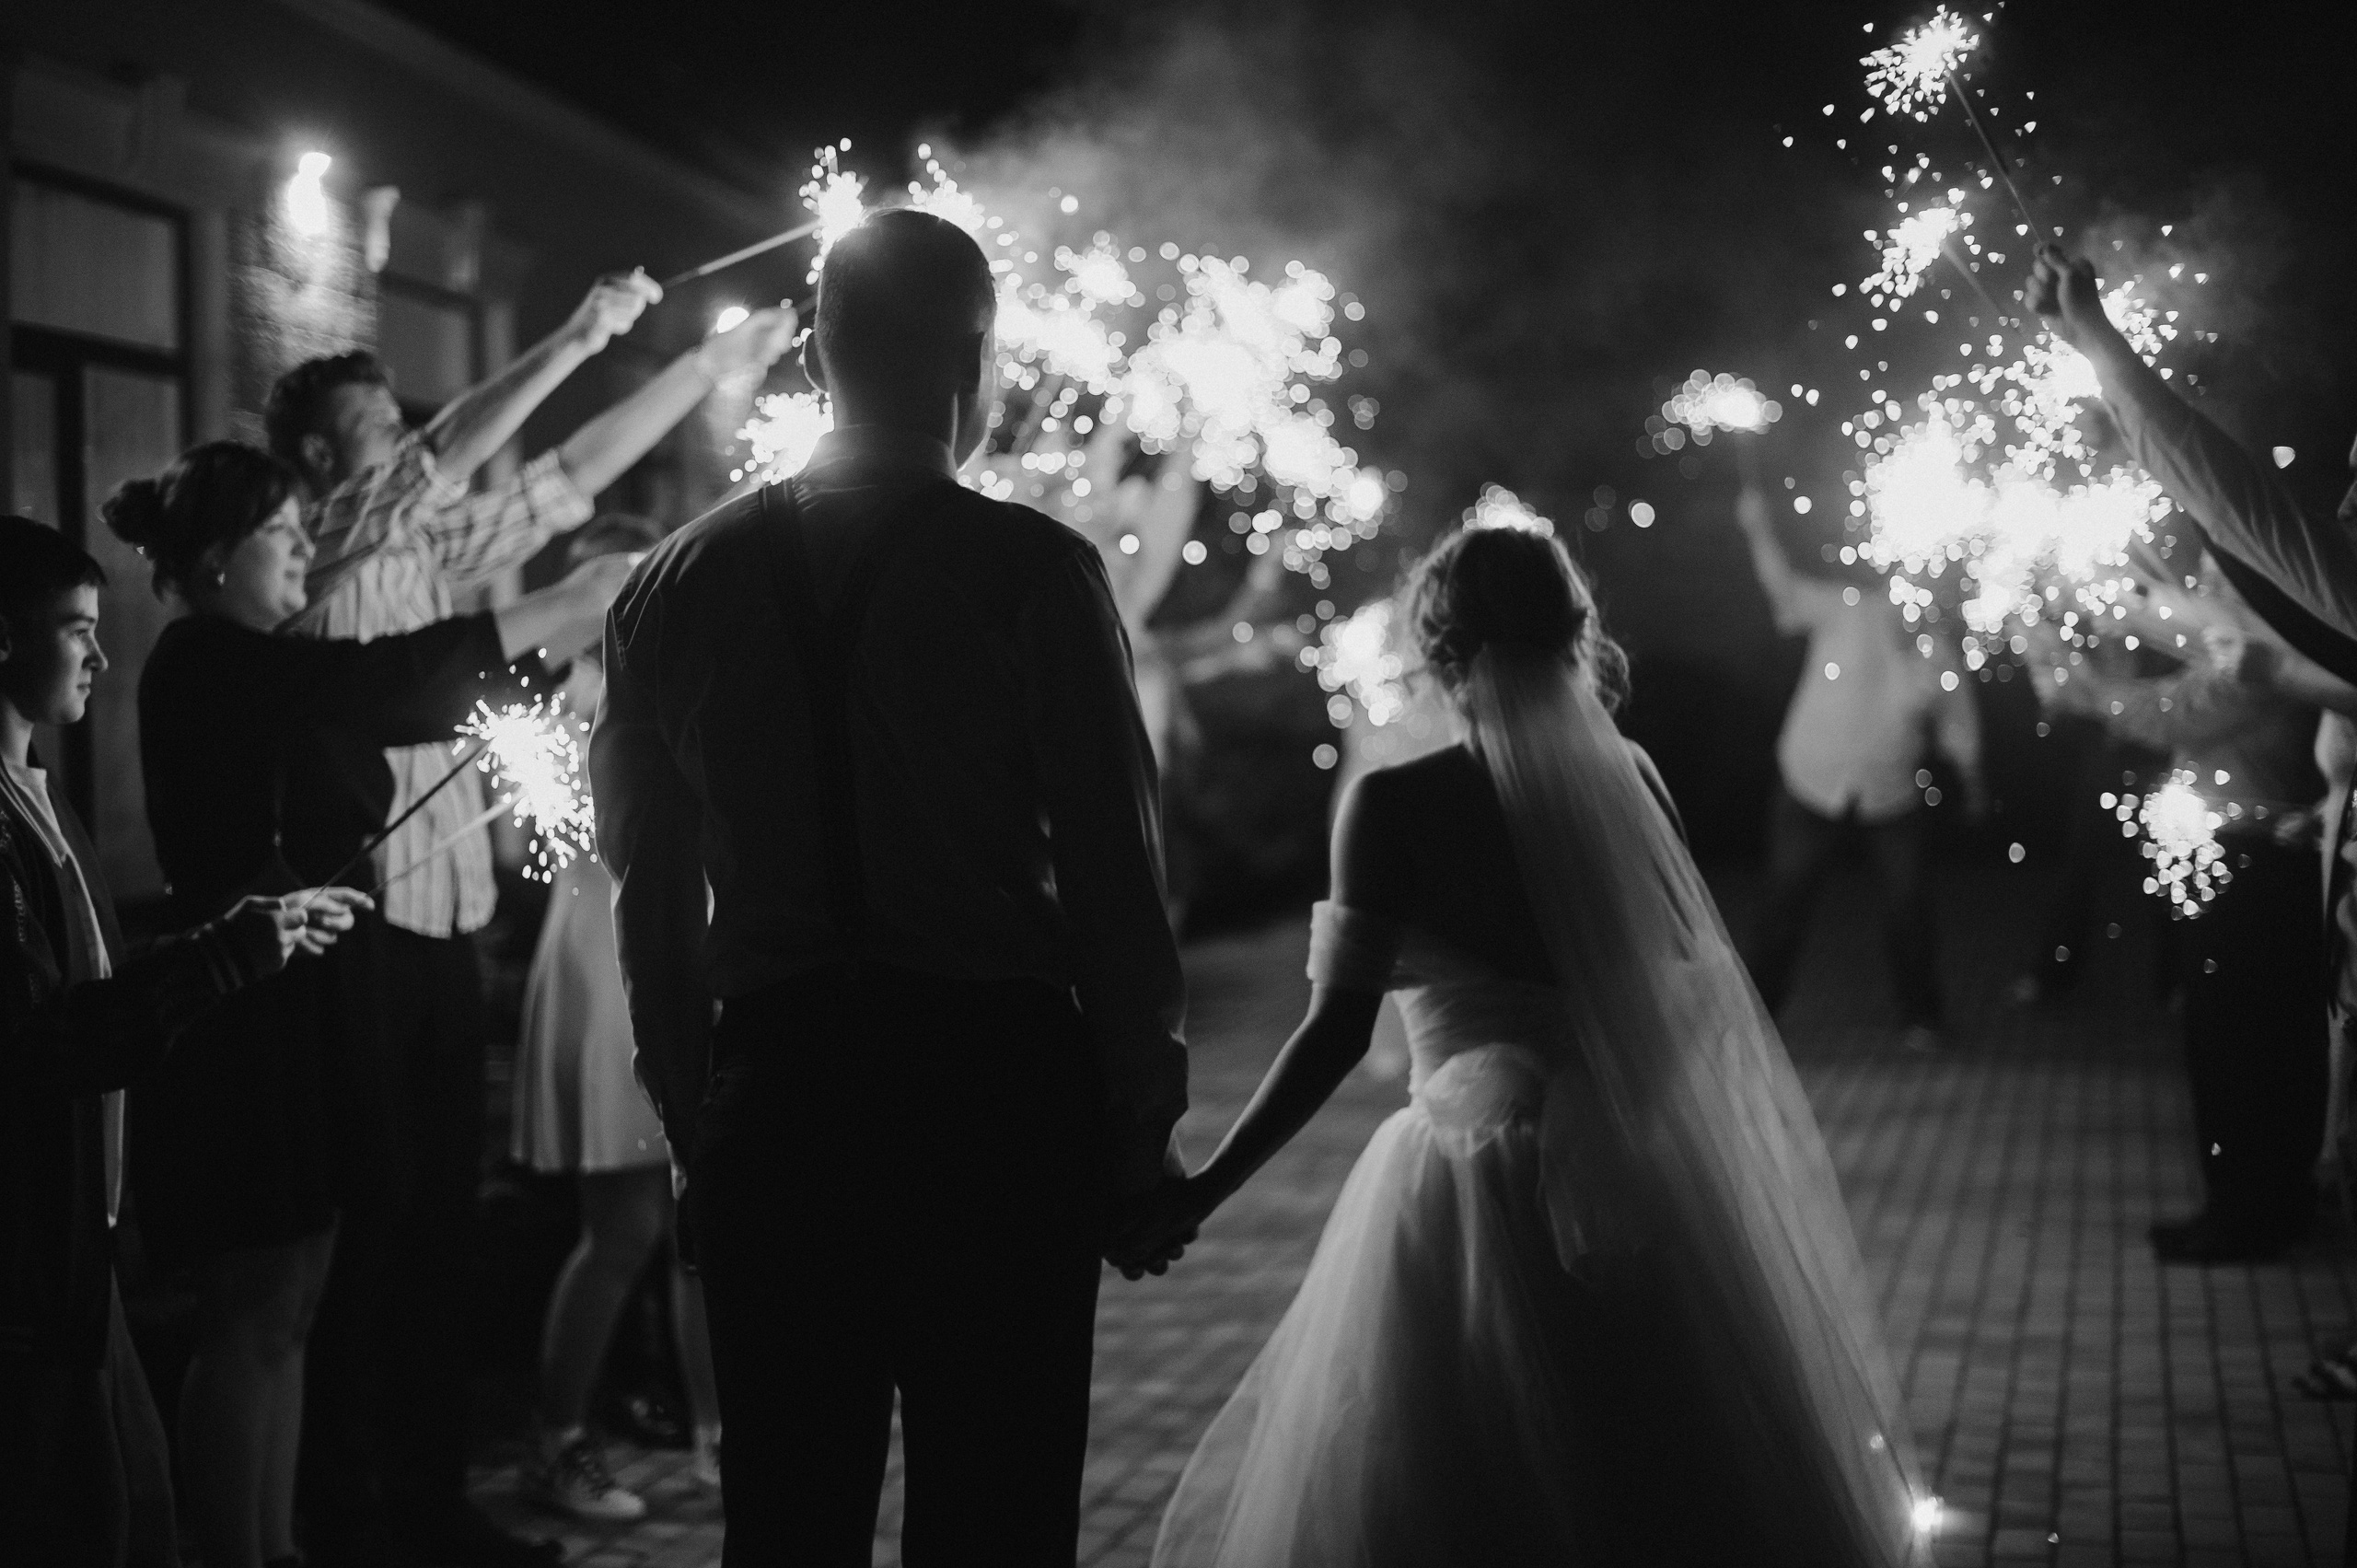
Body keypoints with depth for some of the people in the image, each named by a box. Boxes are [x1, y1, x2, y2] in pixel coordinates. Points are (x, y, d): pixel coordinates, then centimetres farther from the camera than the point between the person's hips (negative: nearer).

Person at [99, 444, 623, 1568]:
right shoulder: (203, 662, -12)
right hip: (247, 1024, -9)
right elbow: (371, 684, -20)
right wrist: (553, 612, -16)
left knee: (283, 1309, 11)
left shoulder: (253, 669, 17)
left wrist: (548, 642, 5)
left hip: (300, 1021, 9)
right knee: (249, 1317, -6)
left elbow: (391, 703, 14)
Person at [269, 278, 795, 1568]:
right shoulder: (315, 552, -7)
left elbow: (569, 475, 17)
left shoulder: (419, 550, 14)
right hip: (361, 934, -8)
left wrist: (718, 363, 17)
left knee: (439, 1229, 11)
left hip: (442, 936, 8)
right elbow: (441, 463, -21)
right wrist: (579, 338, -20)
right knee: (360, 1234, -3)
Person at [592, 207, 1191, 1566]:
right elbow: (1115, 877, -8)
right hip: (999, 1087, -4)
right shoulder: (1035, 572, -7)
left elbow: (647, 890, 9)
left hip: (772, 1091, 4)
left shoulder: (677, 584, 5)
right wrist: (1142, 1132, 2)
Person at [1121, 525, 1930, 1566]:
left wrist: (1204, 1189, -10)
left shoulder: (1393, 806, -12)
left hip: (1473, 1192, -4)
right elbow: (1695, 982, 8)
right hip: (1643, 1194, 5)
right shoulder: (1630, 784, 0)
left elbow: (1339, 1030, -14)